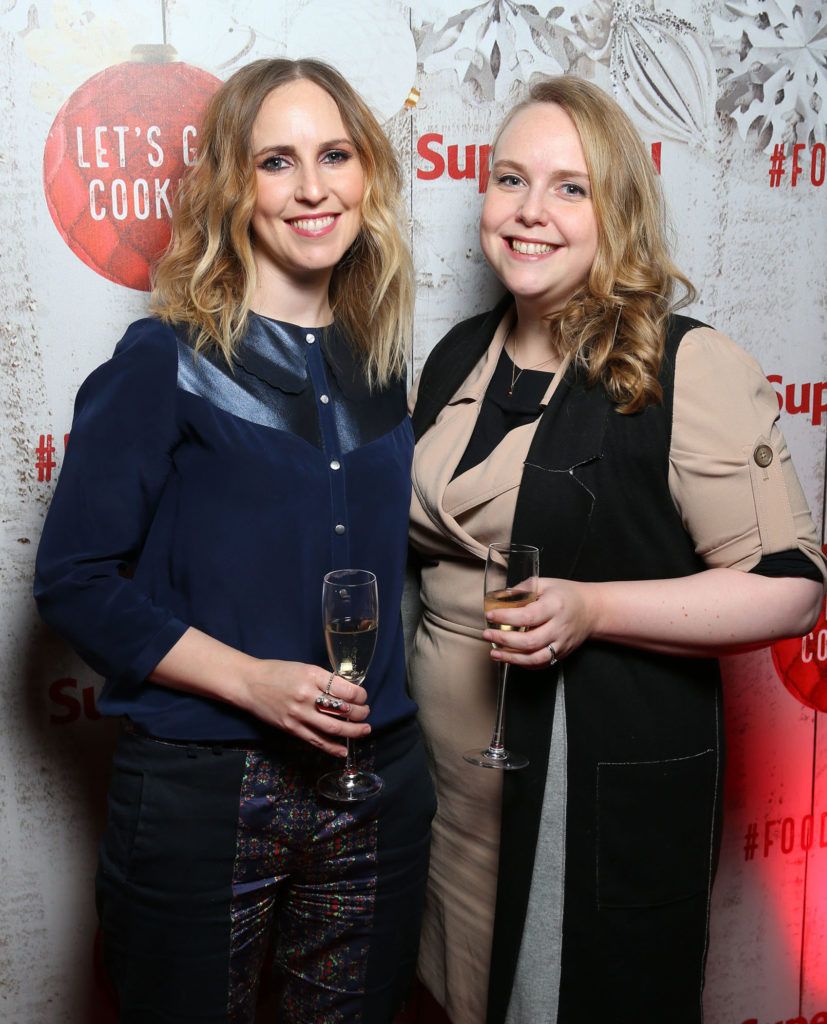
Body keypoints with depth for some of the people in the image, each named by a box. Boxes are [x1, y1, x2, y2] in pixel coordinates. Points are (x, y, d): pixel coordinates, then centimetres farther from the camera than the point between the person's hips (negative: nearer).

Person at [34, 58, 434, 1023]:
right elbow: (74, 578, -10)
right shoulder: (167, 361, -8)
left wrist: (379, 708, 5)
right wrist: (250, 680, -19)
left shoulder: (379, 361, 7)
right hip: (201, 790, -4)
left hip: (376, 783, 5)